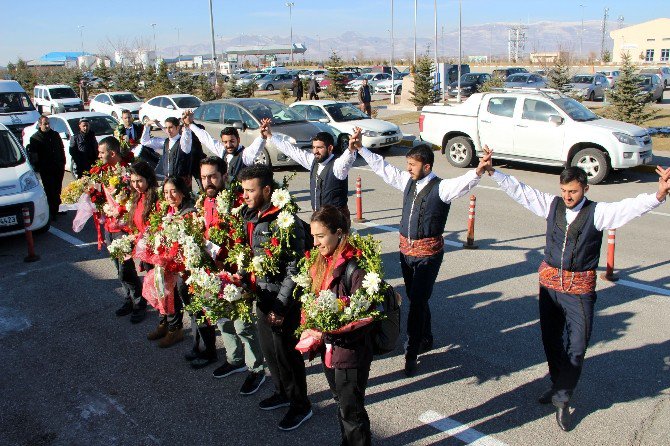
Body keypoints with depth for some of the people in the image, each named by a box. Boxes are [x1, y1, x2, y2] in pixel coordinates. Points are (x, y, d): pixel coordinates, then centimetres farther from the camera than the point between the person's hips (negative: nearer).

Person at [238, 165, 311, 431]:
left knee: (286, 351, 4)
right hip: (261, 296, 8)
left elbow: (295, 268, -20)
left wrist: (280, 306, -18)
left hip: (283, 300, -8)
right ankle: (283, 392, 42)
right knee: (268, 349, 20)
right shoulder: (248, 216, 4)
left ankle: (300, 406, 24)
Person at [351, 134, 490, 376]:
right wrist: (361, 149, 12)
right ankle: (426, 339, 41)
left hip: (428, 253, -6)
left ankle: (411, 354, 7)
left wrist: (478, 171, -53)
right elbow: (383, 167, 11)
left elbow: (463, 182, -33)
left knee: (418, 301, -4)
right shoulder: (408, 181, 4)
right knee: (414, 299, 19)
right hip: (406, 249, 7)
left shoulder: (441, 188, -15)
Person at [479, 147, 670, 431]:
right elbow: (520, 191, 3)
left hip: (579, 289, -3)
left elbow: (630, 207, -24)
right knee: (551, 339, 17)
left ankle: (562, 399, 15)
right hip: (549, 282, 4)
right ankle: (558, 384, 39)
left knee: (577, 347, 0)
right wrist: (493, 172, 0)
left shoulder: (597, 213, -9)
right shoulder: (552, 205, 1)